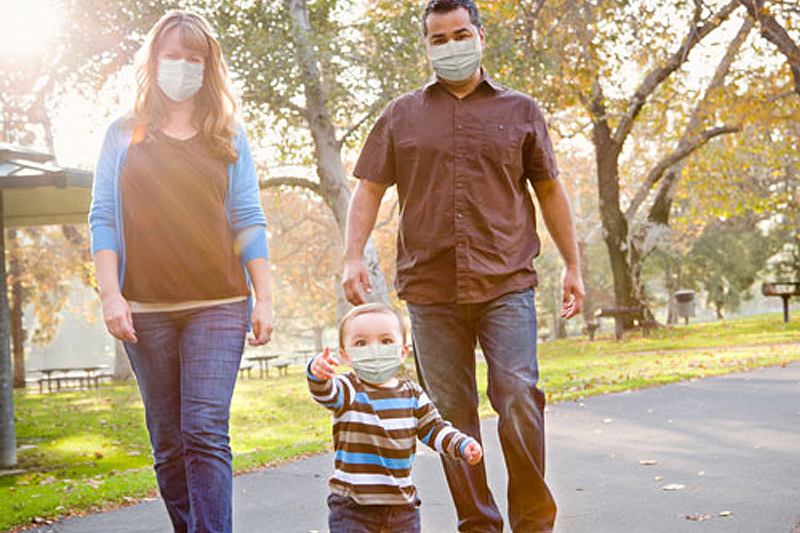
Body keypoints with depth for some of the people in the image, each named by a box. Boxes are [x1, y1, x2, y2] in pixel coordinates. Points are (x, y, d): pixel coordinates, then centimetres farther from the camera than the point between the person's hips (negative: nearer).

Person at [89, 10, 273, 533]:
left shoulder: (229, 137, 12)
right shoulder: (124, 136, 12)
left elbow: (249, 220, 8)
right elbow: (104, 217, 7)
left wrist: (264, 298, 1)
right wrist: (110, 294, -4)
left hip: (217, 304, -1)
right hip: (146, 309, 1)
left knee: (205, 432, -13)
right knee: (168, 444, 4)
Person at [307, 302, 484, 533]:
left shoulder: (412, 394, 6)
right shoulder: (349, 389, -7)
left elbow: (434, 429, 13)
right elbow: (326, 393, -28)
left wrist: (462, 444, -5)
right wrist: (318, 375, -51)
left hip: (402, 501, 4)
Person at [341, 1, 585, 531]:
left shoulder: (520, 111, 11)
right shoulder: (402, 115, 12)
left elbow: (550, 192, 15)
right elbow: (369, 189, 11)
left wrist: (573, 265, 13)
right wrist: (354, 257, -2)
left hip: (506, 284, -1)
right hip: (430, 289, 1)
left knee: (519, 399, -11)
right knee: (452, 412, 4)